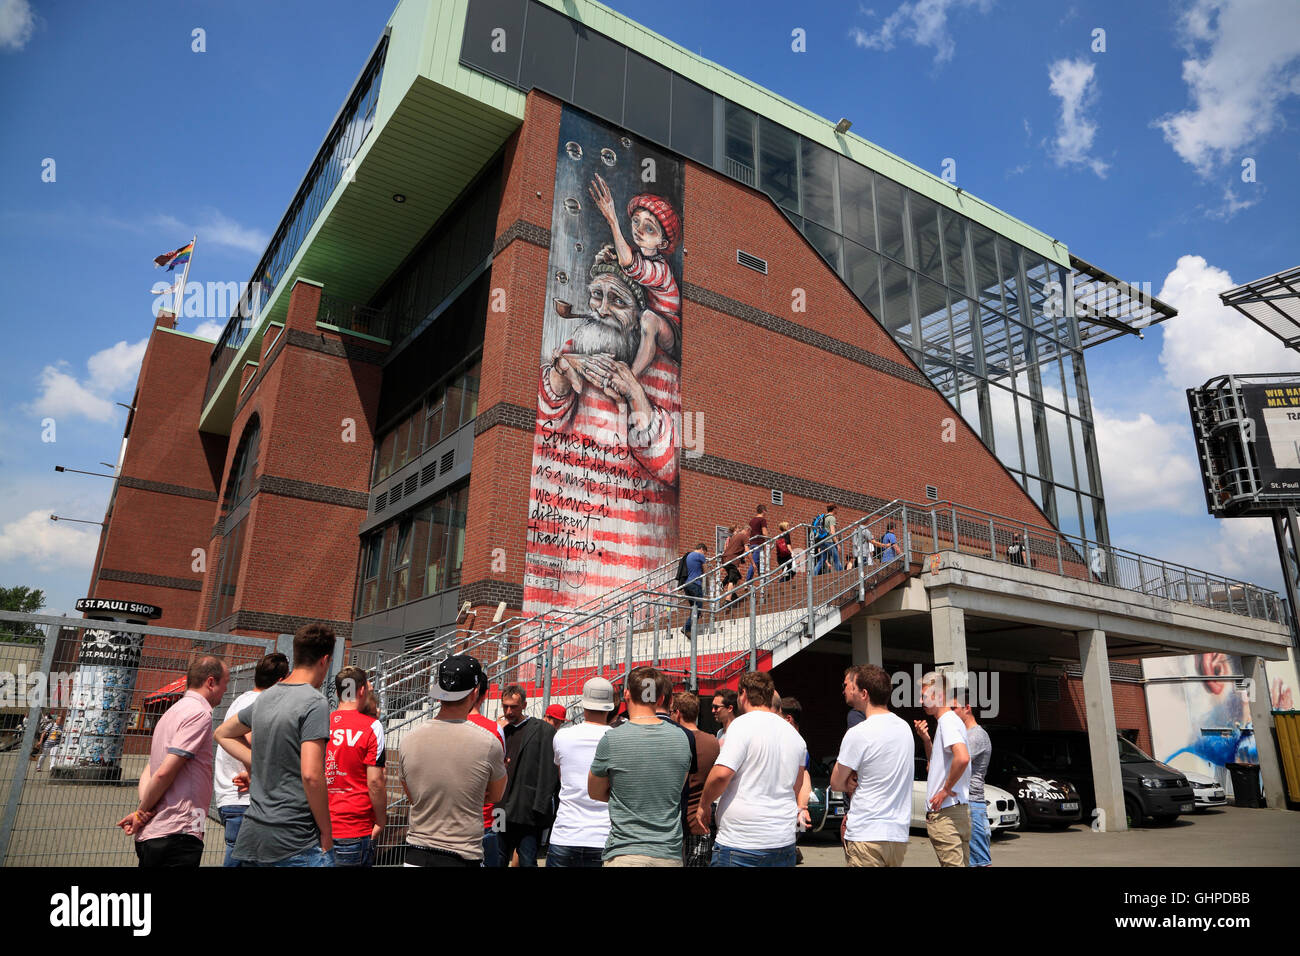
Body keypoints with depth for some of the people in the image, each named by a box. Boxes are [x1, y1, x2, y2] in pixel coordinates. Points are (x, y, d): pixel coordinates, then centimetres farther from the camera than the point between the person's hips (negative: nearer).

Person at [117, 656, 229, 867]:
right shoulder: (200, 713, -12)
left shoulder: (173, 711, 19)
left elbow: (148, 772, 16)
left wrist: (141, 812, 3)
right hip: (178, 833, -9)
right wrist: (141, 813, -5)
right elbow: (165, 772, -18)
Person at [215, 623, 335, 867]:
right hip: (297, 843, -7)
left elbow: (223, 734, 28)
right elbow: (311, 775, -22)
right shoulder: (314, 702, -15)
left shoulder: (265, 697, 9)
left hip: (251, 838, 8)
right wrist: (326, 833, -12)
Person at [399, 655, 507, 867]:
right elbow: (496, 796, 4)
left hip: (415, 856, 4)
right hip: (463, 857, -3)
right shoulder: (488, 744, -14)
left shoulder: (409, 741, -4)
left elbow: (414, 799, 11)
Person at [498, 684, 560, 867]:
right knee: (498, 861, 10)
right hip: (502, 813, 5)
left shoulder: (543, 730, -4)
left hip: (528, 815, -5)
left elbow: (549, 773, -8)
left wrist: (541, 808, -12)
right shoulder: (501, 730, 12)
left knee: (527, 862, 2)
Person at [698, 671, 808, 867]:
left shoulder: (743, 724, -12)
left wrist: (704, 805, -6)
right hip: (784, 843, 7)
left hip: (739, 843, -7)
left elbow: (721, 773, -22)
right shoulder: (795, 735, 11)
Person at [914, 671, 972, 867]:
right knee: (962, 863, 14)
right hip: (958, 809, 10)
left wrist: (946, 790, -20)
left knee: (953, 863, -7)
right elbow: (936, 762, 27)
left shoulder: (948, 721, -14)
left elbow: (962, 758, -31)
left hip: (945, 813, -10)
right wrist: (926, 739, 11)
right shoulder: (949, 721, 17)